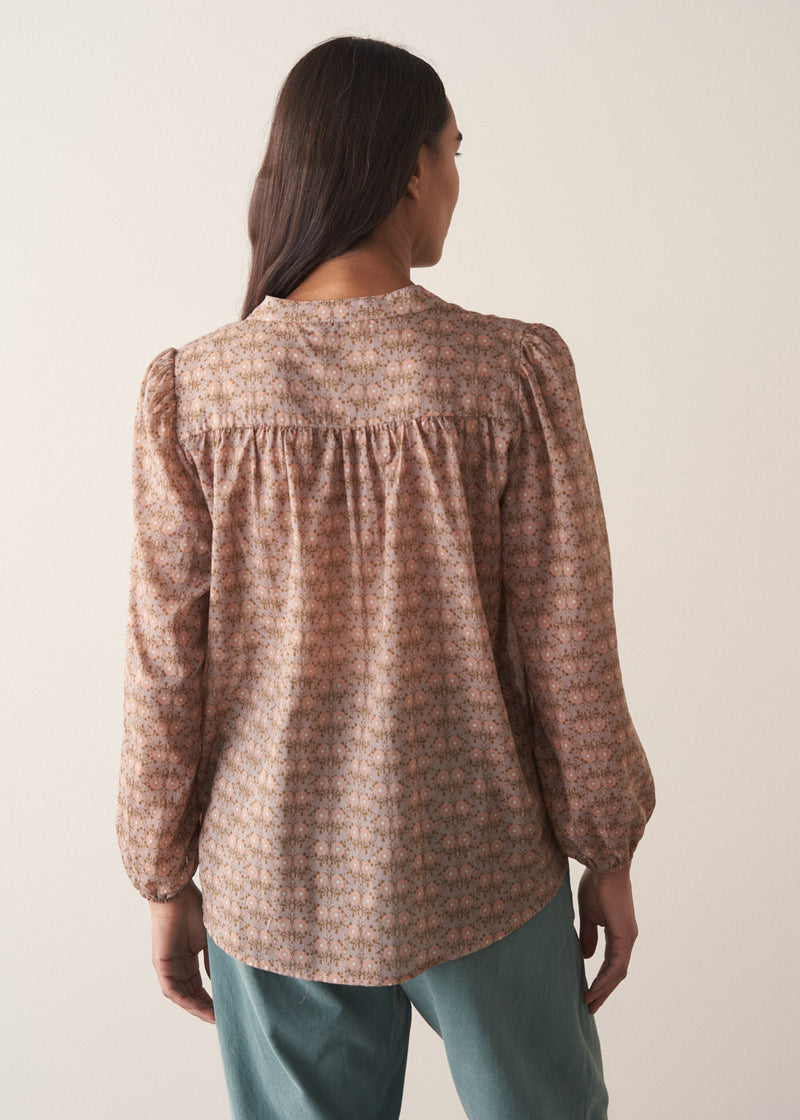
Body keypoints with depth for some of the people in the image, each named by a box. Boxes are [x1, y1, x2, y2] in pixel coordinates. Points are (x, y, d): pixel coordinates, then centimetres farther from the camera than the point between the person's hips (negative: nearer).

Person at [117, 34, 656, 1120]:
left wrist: (167, 878, 6)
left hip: (276, 881, 2)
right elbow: (566, 653, -12)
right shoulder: (514, 375, -16)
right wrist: (607, 855, 3)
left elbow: (167, 667, -8)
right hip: (477, 869, -1)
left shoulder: (192, 392, -11)